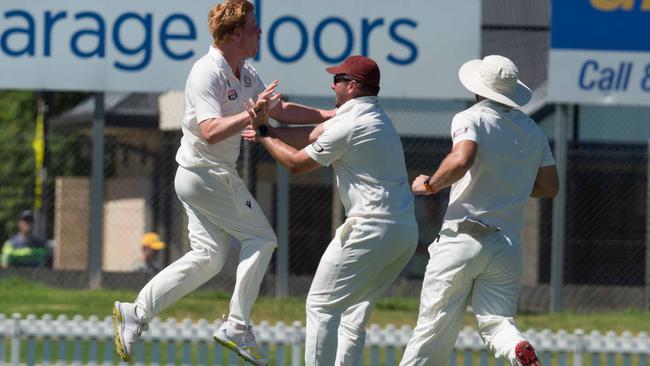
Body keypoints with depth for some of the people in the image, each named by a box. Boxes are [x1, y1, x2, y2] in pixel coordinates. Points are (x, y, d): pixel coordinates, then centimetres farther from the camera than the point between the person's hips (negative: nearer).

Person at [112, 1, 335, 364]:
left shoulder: (246, 74, 9)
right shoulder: (207, 73, -20)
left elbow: (281, 111, 16)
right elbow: (211, 131, -31)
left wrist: (332, 115, 8)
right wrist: (251, 115, -40)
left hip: (199, 178, 10)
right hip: (206, 173, -10)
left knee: (208, 257, 8)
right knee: (261, 238, -4)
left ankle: (137, 312, 6)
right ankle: (237, 326, -4)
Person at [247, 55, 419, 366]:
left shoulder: (350, 125, -13)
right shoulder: (374, 116, 17)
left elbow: (297, 163, -4)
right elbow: (310, 137, 19)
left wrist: (264, 133, 8)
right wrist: (266, 127, 13)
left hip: (371, 230, -9)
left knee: (322, 305, -2)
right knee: (354, 311, 16)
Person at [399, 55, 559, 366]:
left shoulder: (471, 119, -5)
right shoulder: (532, 131, 13)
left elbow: (461, 160, -25)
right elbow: (550, 186, 17)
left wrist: (430, 185, -8)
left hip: (462, 238, -4)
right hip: (507, 244, 4)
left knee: (434, 326, 0)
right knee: (496, 322, 2)